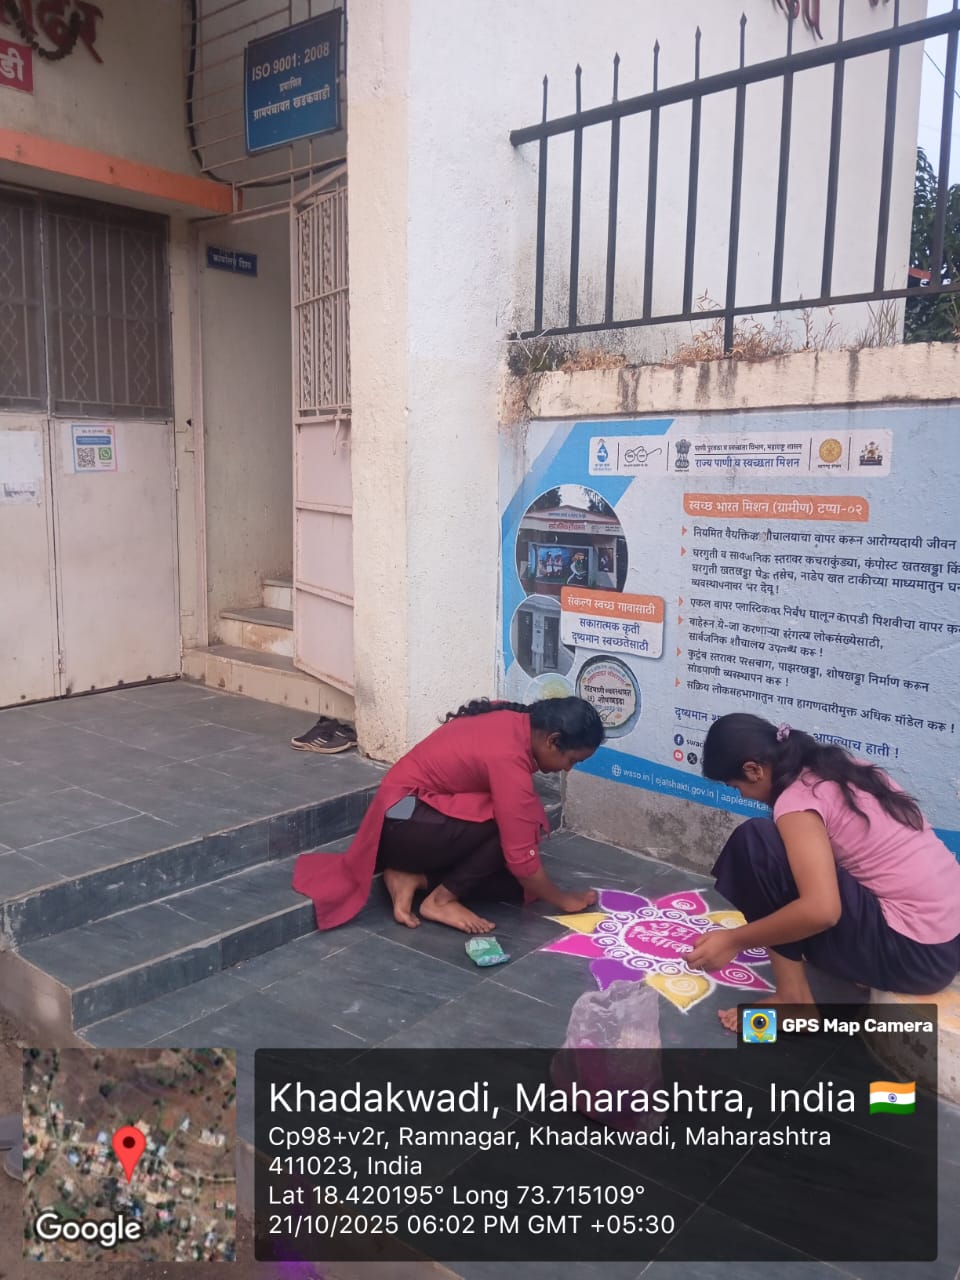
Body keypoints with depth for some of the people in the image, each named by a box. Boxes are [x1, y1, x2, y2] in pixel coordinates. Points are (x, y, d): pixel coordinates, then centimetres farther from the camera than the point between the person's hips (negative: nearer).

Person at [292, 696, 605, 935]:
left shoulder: (513, 721, 0)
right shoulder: (508, 759, -27)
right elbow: (521, 856, -23)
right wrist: (563, 900, -8)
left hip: (410, 814, 10)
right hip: (402, 820, -10)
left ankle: (413, 877, 0)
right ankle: (442, 899, -11)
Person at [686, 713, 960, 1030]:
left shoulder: (798, 799, -15)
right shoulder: (839, 767, 10)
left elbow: (821, 911, -28)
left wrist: (734, 940, -15)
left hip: (912, 953, -9)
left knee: (755, 842, -15)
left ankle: (793, 999, -5)